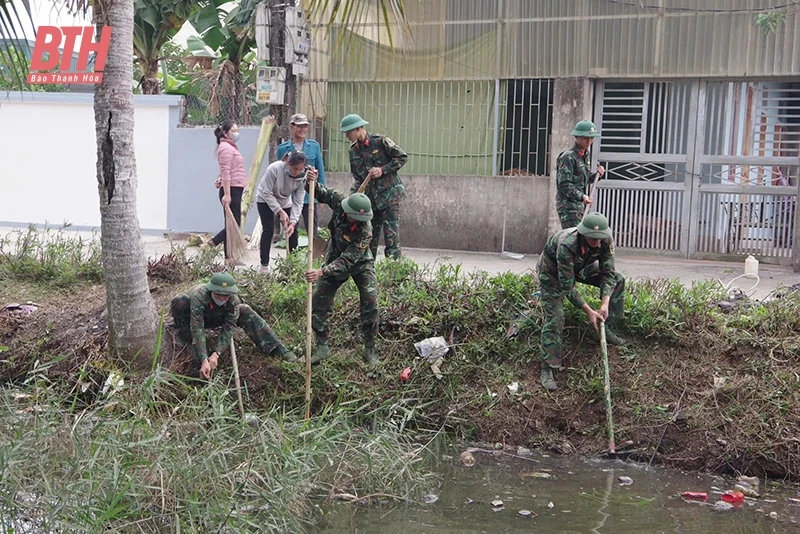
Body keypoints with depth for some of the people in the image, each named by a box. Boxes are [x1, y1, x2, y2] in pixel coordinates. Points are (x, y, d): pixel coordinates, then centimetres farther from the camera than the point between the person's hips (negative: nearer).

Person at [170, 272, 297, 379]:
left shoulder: (233, 299, -30)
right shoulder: (199, 296, -43)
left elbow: (228, 329, -29)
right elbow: (198, 331, -47)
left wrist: (216, 354, -43)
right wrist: (204, 361, -55)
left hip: (213, 319, 3)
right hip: (191, 317, -3)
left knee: (245, 312, -22)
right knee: (180, 302, -37)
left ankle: (277, 349, -25)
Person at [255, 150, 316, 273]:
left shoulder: (302, 176, -24)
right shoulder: (274, 169, -35)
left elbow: (298, 202, -21)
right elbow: (267, 193, -27)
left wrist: (293, 222, -31)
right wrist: (280, 212, -29)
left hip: (284, 202, 4)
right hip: (265, 200, -4)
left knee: (292, 231, -5)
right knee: (268, 229, -14)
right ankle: (264, 266, -8)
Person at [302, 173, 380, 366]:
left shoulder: (365, 231, -36)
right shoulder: (339, 201, -24)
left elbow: (347, 261, -37)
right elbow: (320, 192, -5)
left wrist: (322, 272, -46)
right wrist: (311, 182, -27)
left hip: (360, 264, -4)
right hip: (335, 259, 4)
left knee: (370, 302, -16)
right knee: (319, 300, -2)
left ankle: (370, 350, -2)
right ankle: (322, 346, 10)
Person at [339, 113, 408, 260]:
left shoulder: (380, 141, -8)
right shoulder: (353, 151, 10)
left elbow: (402, 157, -6)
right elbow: (358, 179, 14)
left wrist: (383, 170, -14)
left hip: (389, 196, -6)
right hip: (370, 198, 6)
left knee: (391, 237, -9)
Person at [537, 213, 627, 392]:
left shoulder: (605, 241, -26)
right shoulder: (566, 245, -43)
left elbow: (607, 273, -18)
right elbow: (567, 287, -37)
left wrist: (605, 303, -31)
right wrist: (589, 312, -36)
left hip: (580, 267, 6)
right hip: (552, 271, -6)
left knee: (617, 279, -1)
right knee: (554, 317, -17)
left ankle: (605, 329, 9)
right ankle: (547, 370, -12)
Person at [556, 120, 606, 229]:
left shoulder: (585, 156, 15)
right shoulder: (568, 157, -12)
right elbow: (564, 184, -18)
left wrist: (597, 175, 6)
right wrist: (581, 196, -27)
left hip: (581, 206, 9)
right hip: (569, 206, -9)